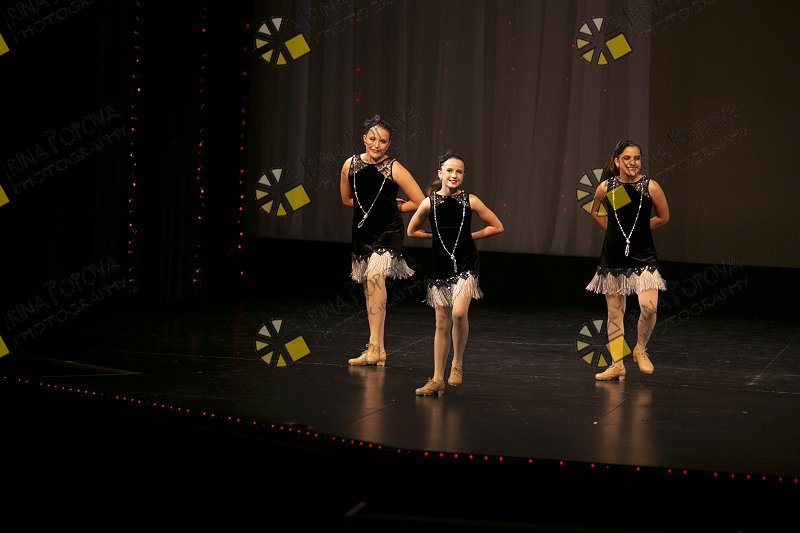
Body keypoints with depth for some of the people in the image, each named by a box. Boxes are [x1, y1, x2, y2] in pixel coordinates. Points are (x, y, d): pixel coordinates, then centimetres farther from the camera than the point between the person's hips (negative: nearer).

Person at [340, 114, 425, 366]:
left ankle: (375, 347, -28)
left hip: (388, 232, -5)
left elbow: (419, 202, -8)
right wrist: (369, 207, 9)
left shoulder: (394, 169, -12)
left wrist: (393, 207, 1)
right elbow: (346, 199, 18)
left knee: (375, 276, -25)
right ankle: (377, 349, 20)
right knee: (369, 288, 10)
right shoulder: (351, 165, 0)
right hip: (363, 231, 5)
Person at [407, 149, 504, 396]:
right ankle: (437, 380, 14)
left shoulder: (470, 200, -5)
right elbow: (412, 230, 13)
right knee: (442, 323, 8)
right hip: (441, 266, 2)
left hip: (465, 265, -2)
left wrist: (470, 235, 1)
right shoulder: (430, 202, -3)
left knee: (458, 313, -23)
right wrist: (438, 236, 8)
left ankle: (457, 364, -1)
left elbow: (497, 227, 4)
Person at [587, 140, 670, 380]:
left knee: (649, 306, -17)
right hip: (613, 255, 2)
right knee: (614, 311, 7)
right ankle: (617, 365, 17)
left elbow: (663, 216, 7)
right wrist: (614, 229, 9)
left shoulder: (650, 187, -7)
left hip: (643, 255, -2)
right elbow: (596, 213, 18)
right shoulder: (605, 188, -2)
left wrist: (638, 229, 9)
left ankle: (641, 349, 10)